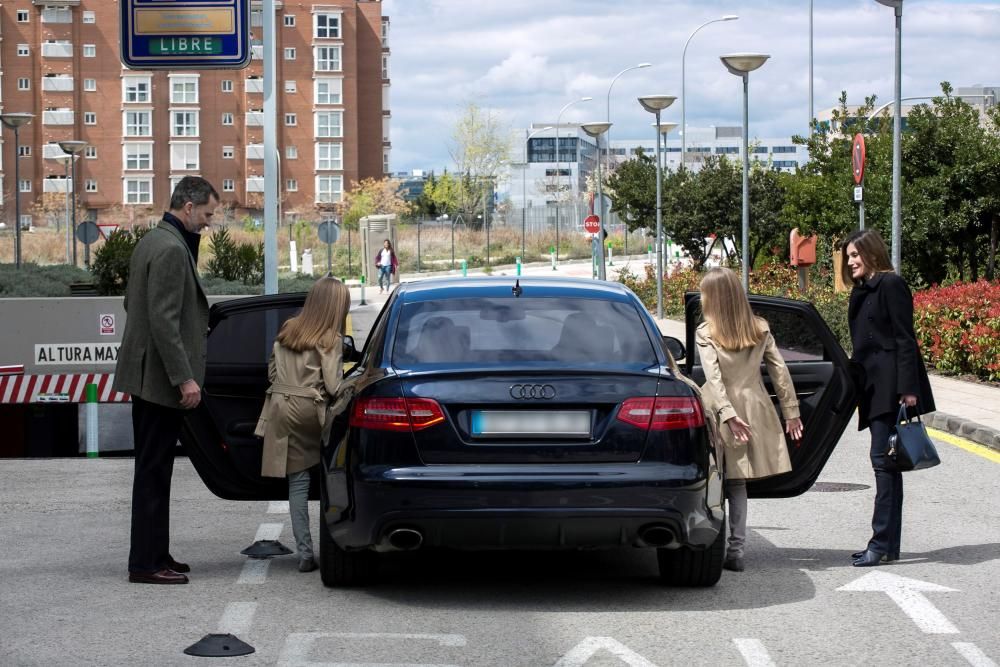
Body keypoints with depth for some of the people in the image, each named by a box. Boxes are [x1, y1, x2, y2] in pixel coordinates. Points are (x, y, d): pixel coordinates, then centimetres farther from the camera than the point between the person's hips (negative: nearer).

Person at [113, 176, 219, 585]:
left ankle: (153, 555, 21)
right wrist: (184, 378, -22)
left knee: (153, 470, 14)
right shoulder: (171, 250, -18)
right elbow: (163, 320, -23)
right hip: (160, 377, -10)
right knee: (154, 471, -6)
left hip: (145, 375, 10)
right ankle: (146, 564, -2)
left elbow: (132, 302, 23)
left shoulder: (152, 242, 13)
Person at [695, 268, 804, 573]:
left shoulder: (705, 334, -6)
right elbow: (780, 371, 6)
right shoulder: (760, 330, 6)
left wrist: (728, 414, -18)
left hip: (723, 410, -4)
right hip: (754, 407, 4)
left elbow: (714, 377, -15)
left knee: (722, 478, 2)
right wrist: (791, 410, 10)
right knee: (737, 480, 7)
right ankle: (736, 549, 4)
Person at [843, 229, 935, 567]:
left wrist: (907, 388, -19)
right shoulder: (862, 292, 19)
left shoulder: (890, 285, -7)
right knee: (886, 462, 9)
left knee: (883, 459, -12)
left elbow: (904, 339, -13)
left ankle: (883, 544, -12)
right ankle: (887, 545, 10)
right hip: (874, 387, 9)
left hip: (891, 386, -9)